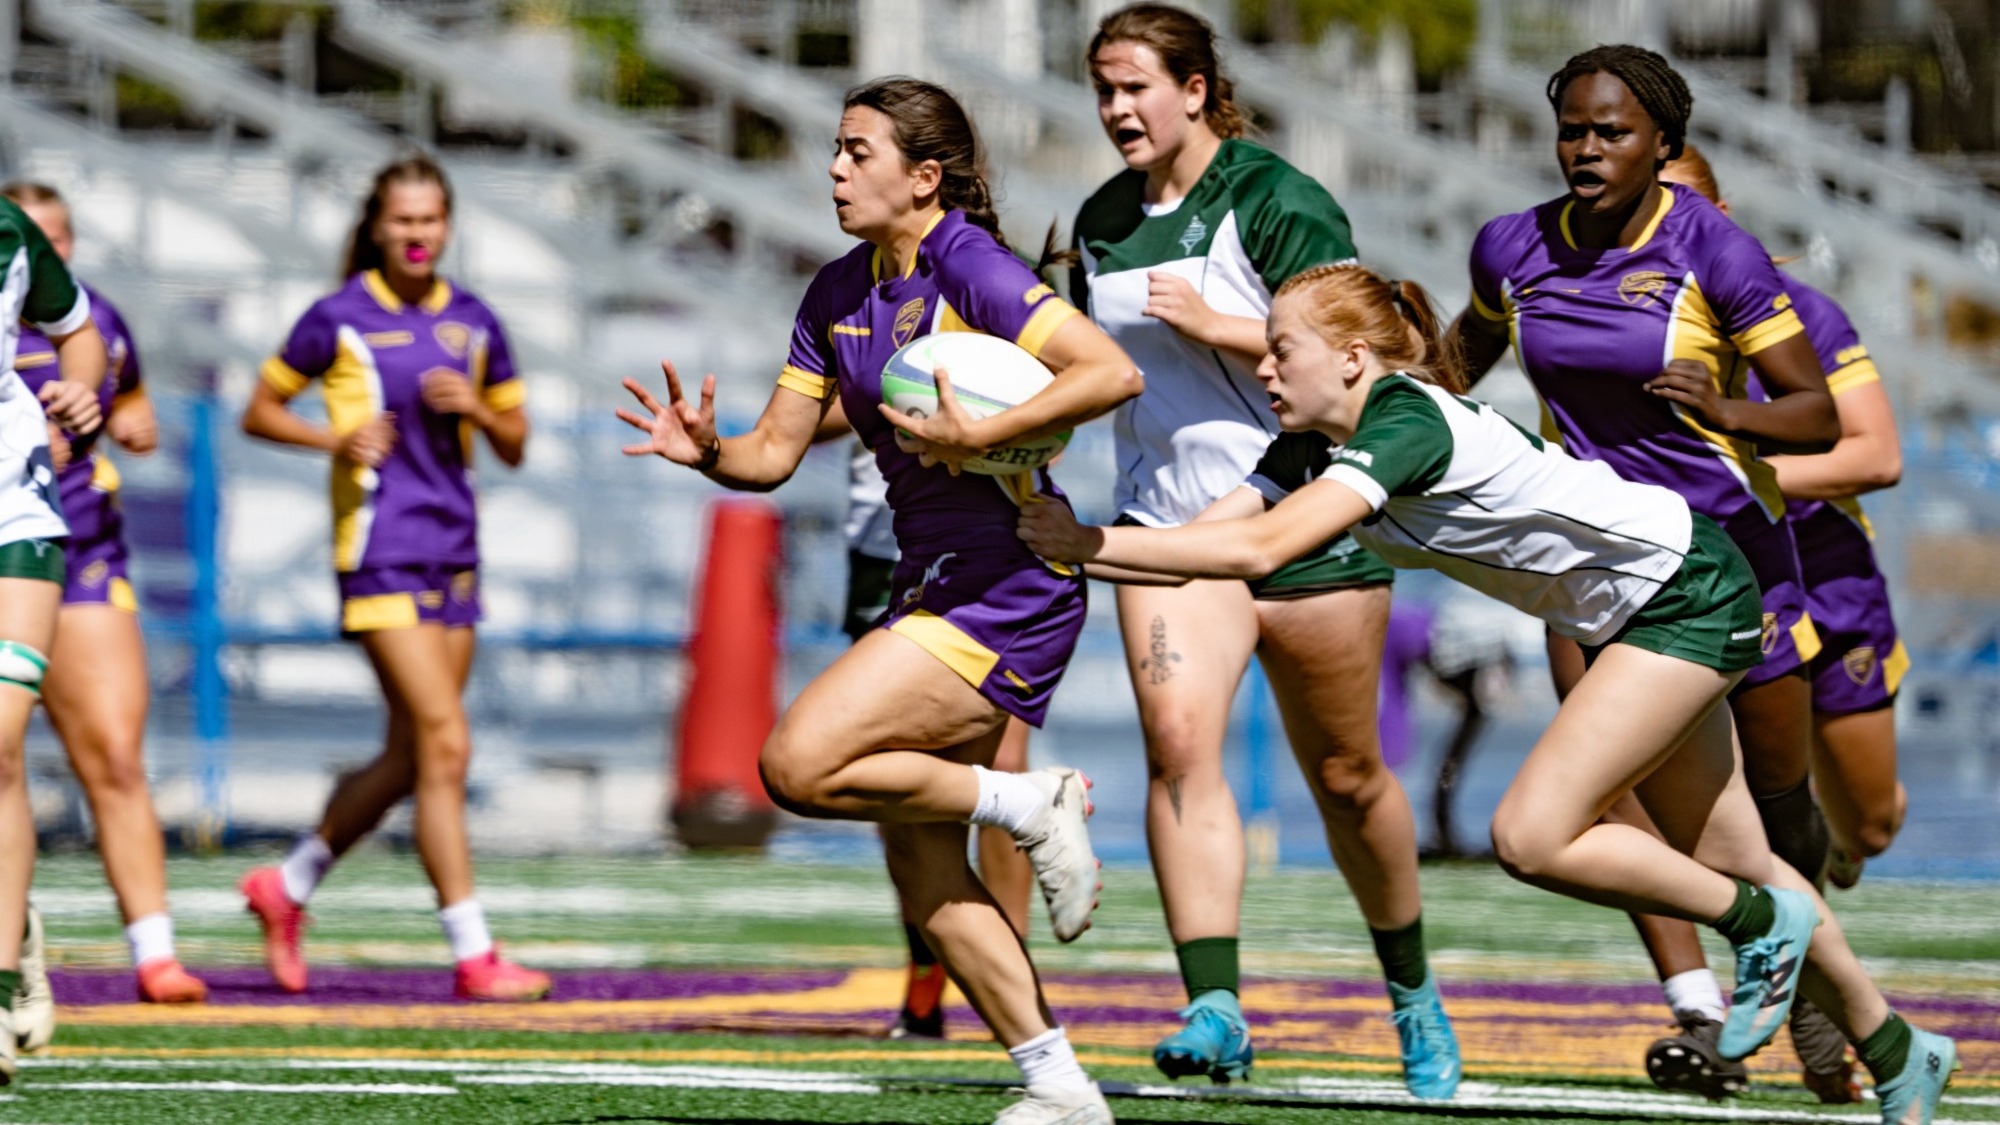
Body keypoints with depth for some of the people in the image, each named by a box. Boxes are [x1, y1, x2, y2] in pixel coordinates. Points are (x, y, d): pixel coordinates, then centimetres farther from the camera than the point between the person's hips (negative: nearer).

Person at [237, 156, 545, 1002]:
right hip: (380, 545, -6)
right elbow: (259, 411, 6)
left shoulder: (473, 324, 10)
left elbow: (514, 446, 16)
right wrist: (334, 437, -12)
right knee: (444, 744, -13)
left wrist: (474, 407, -5)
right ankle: (473, 955, -12)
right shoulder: (339, 319, -3)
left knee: (410, 758, 10)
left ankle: (287, 885, 30)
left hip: (454, 549, 6)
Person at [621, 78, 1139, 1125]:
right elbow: (776, 451, 11)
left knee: (798, 765, -20)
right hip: (933, 587, 9)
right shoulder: (836, 294, 11)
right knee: (923, 874, 6)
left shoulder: (971, 269, -14)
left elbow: (1113, 372, -25)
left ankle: (1029, 803, -4)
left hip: (1007, 593, -9)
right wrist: (705, 451, -10)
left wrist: (979, 434, -29)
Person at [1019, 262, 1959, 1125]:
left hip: (1688, 593, -10)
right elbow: (1211, 532, -7)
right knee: (1724, 863, 14)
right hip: (1626, 617, 10)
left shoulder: (1408, 421, -27)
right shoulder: (1312, 446, -1)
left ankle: (1766, 924, 1)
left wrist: (1091, 542, -33)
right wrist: (1070, 550, -20)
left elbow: (1259, 549, -37)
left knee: (1531, 837, -18)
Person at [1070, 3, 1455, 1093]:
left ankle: (1412, 989, 32)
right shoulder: (1103, 223, 10)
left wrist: (1212, 323, -23)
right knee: (1178, 740, -19)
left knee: (1344, 775, 8)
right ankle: (1215, 1012, -26)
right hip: (1168, 524, 4)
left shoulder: (1277, 202, -10)